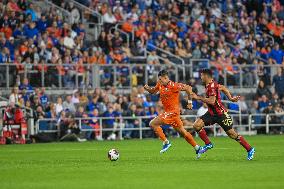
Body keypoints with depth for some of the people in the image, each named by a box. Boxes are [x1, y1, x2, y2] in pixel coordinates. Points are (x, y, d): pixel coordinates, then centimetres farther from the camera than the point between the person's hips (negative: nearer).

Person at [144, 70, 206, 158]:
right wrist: (147, 88, -2)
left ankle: (166, 142, -6)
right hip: (168, 111, 9)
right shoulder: (160, 85, 6)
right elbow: (153, 91, 20)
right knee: (182, 132, 12)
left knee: (153, 123, -12)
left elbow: (188, 88, -16)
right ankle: (198, 148, 17)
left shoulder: (173, 86, -18)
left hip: (173, 111, -9)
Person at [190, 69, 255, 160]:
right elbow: (223, 88, 19)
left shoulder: (211, 86, -22)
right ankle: (208, 144, 5)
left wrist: (198, 97, -25)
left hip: (220, 114, -9)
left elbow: (211, 101, -31)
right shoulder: (210, 84, 7)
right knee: (196, 125, -7)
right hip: (211, 113, 9)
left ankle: (250, 149, 10)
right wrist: (230, 98, 16)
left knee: (232, 134, -2)